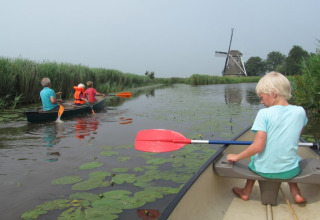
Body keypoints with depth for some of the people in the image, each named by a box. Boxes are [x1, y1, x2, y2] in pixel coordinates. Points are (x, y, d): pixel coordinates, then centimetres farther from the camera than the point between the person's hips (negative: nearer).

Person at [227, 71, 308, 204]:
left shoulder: (264, 114, -17)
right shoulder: (300, 112, -5)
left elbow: (258, 147, -20)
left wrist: (237, 157, -8)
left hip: (264, 170, -2)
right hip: (290, 171, 3)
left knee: (254, 158, 32)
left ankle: (246, 192, 36)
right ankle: (296, 193, 24)